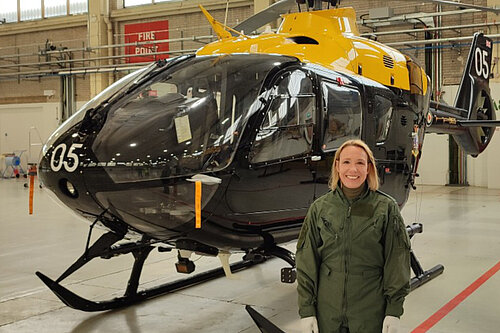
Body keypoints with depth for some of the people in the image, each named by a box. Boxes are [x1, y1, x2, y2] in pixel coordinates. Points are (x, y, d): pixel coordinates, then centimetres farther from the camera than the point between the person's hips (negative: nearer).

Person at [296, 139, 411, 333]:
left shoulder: (386, 208, -3)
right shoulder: (319, 208, 1)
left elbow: (397, 261, -2)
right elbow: (306, 261, 2)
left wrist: (394, 311, -5)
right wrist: (306, 310, -1)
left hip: (371, 312, -1)